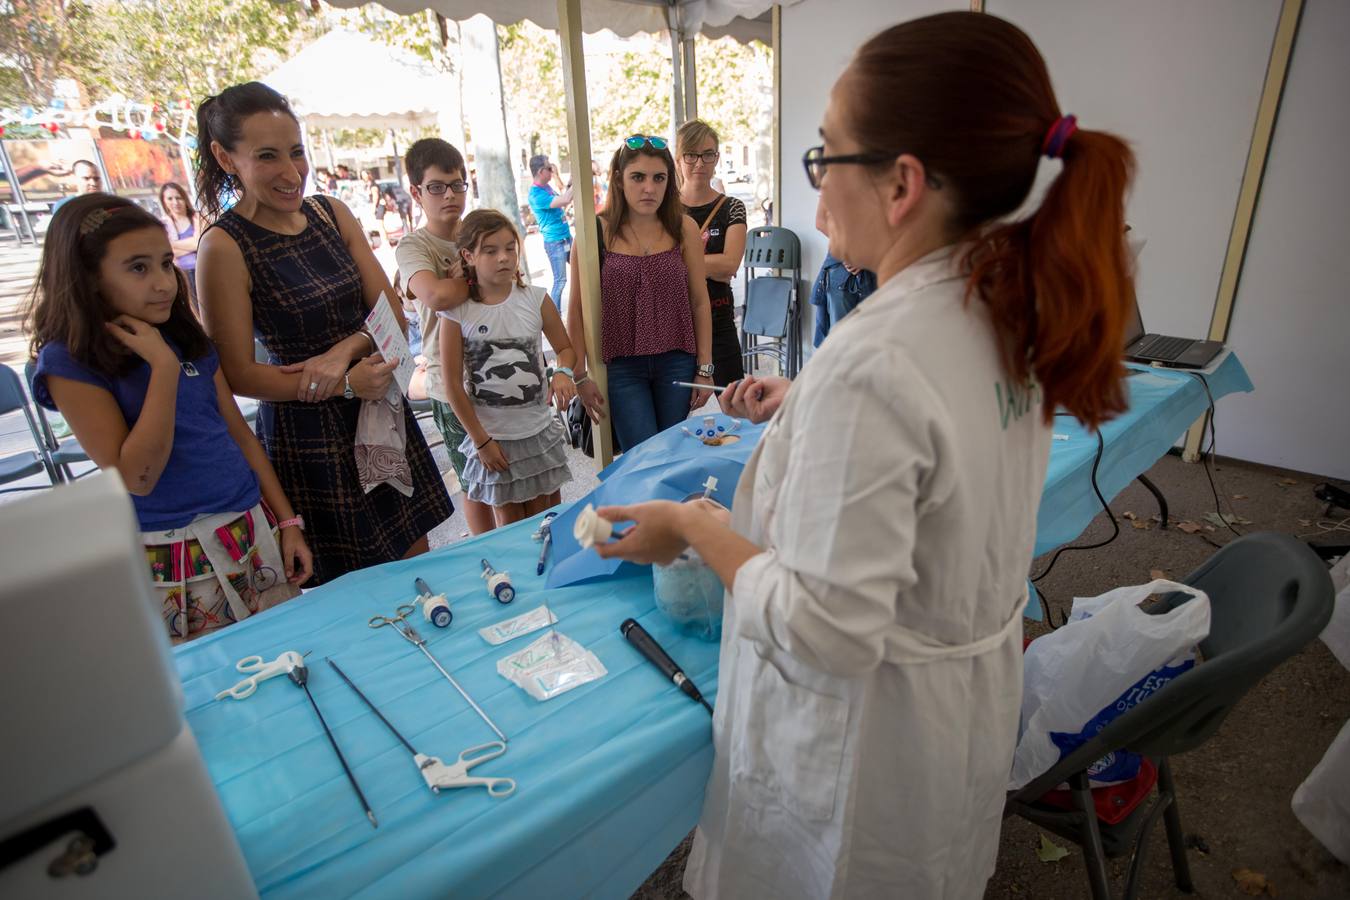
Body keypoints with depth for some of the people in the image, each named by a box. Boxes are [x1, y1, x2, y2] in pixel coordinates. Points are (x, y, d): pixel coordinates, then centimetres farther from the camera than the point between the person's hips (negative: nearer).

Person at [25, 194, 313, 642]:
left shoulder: (187, 336, 5)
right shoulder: (69, 361, -9)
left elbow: (239, 433, 8)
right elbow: (136, 478, -17)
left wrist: (287, 522, 6)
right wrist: (164, 366, -19)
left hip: (253, 532, 5)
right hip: (171, 561, -4)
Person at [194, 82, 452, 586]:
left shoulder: (332, 214, 3)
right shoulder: (225, 247, -12)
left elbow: (392, 312, 1)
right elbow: (239, 374, -12)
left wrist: (343, 350, -17)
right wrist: (346, 386, -20)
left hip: (381, 412, 5)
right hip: (306, 434, -5)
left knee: (415, 564, 15)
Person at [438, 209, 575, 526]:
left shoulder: (535, 299, -4)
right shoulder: (457, 311, -10)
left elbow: (565, 348, 8)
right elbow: (453, 384, -7)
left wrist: (562, 373, -16)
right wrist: (481, 440, -6)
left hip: (539, 429, 2)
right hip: (491, 436, -2)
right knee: (510, 522, 13)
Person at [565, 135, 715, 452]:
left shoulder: (684, 228, 0)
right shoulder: (597, 231, -5)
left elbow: (699, 301, 3)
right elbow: (577, 307, -1)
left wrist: (705, 368, 2)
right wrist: (580, 375, -2)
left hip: (677, 362, 2)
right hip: (621, 365, -2)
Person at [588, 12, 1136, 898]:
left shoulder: (869, 364, -35)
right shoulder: (1010, 311, -6)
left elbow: (826, 636, -31)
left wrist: (695, 523, -19)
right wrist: (805, 407, 10)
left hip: (867, 737, -8)